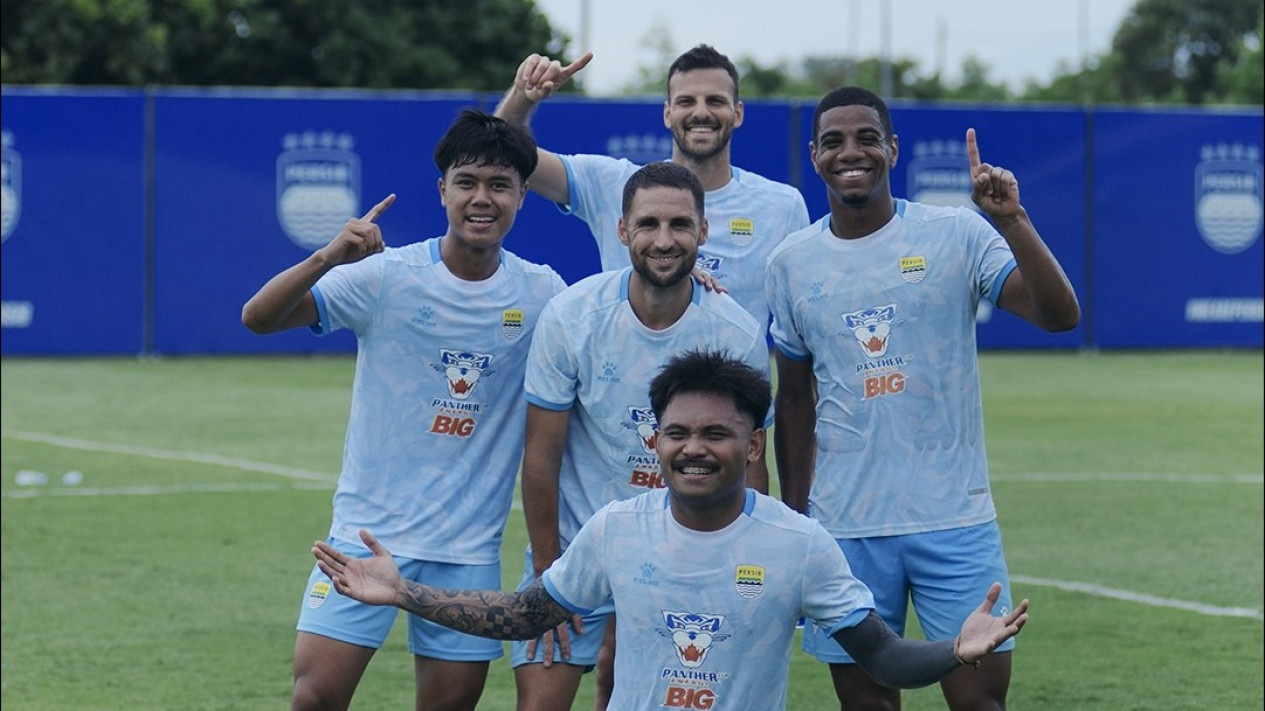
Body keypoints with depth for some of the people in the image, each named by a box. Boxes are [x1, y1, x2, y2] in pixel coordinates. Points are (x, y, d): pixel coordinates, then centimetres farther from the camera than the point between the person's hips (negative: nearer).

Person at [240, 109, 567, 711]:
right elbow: (258, 318, -12)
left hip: (470, 547, 2)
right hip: (369, 527, -2)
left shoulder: (542, 294, 0)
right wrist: (327, 258, -29)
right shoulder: (387, 276, -6)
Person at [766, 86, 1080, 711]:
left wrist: (1011, 221, -26)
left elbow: (1060, 315, -14)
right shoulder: (792, 262, 6)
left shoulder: (958, 235, -2)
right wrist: (792, 520, 13)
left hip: (955, 519, -2)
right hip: (843, 527, 2)